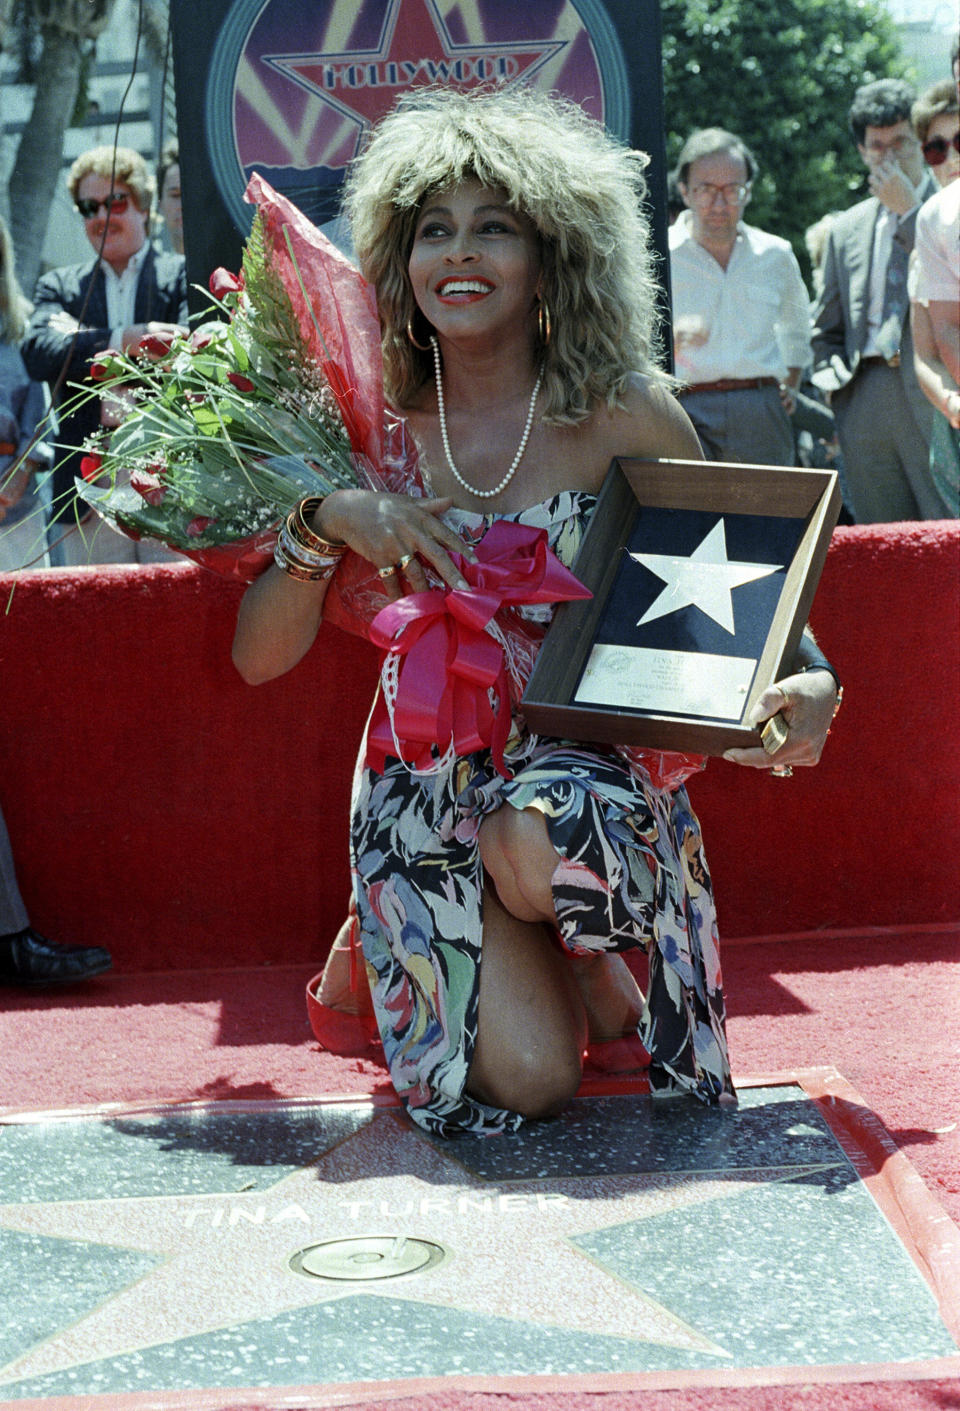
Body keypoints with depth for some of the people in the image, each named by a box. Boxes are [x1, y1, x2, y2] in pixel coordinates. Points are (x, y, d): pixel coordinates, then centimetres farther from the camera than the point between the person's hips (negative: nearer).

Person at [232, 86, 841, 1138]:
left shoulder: (622, 414, -5)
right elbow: (260, 658, -1)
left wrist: (810, 681, -16)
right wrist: (328, 519, -18)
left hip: (585, 751, -1)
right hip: (429, 771, 1)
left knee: (536, 847, -38)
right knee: (527, 1076, -19)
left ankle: (591, 953, 0)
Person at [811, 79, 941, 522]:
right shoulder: (846, 228, 19)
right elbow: (825, 327, 24)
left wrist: (909, 210, -8)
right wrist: (837, 383, 8)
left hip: (932, 396, -4)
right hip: (864, 399, 4)